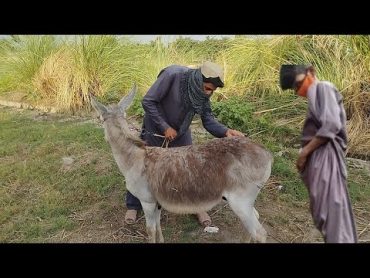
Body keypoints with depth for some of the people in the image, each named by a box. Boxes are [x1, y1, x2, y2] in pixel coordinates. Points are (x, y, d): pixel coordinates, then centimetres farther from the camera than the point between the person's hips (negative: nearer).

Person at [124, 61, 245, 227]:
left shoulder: (202, 91, -15)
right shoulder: (172, 75, -31)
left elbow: (207, 119, -14)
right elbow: (148, 102, -26)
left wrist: (225, 131, -33)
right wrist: (165, 127, -24)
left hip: (181, 132, 4)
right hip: (155, 129, -3)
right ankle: (133, 206, 29)